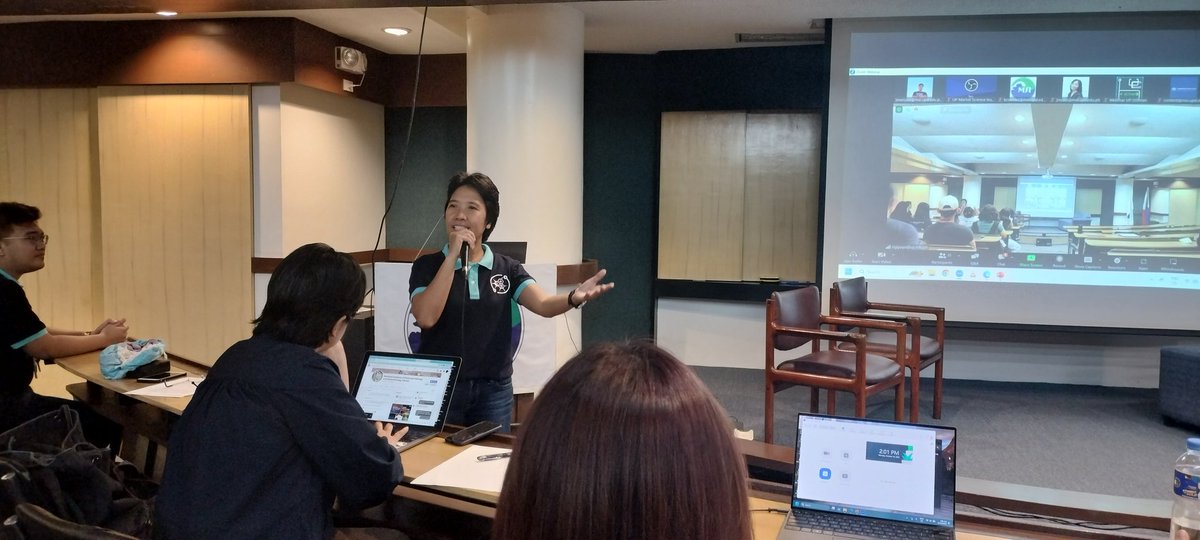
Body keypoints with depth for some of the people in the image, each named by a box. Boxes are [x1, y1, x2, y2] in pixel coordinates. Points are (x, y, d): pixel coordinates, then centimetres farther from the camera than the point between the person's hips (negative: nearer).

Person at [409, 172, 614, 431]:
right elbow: (426, 317, -18)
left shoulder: (507, 268, 3)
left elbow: (544, 304, -13)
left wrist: (574, 298, -36)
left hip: (493, 391, 2)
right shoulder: (427, 265, -2)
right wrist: (452, 256, -19)